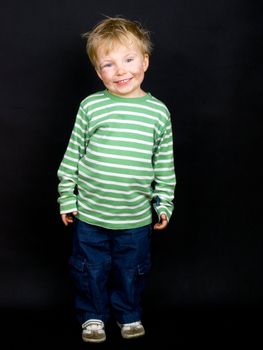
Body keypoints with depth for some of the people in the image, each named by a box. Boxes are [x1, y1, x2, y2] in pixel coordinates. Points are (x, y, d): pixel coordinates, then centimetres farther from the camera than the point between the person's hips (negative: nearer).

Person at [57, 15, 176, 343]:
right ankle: (92, 315, 36)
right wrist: (67, 198, 1)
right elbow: (72, 155, 0)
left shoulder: (158, 111, -4)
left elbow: (165, 164, 4)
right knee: (90, 269, 14)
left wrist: (164, 204, 5)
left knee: (132, 270, 16)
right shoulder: (91, 106, -7)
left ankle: (129, 314, 39)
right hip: (89, 212, 0)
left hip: (136, 217, 1)